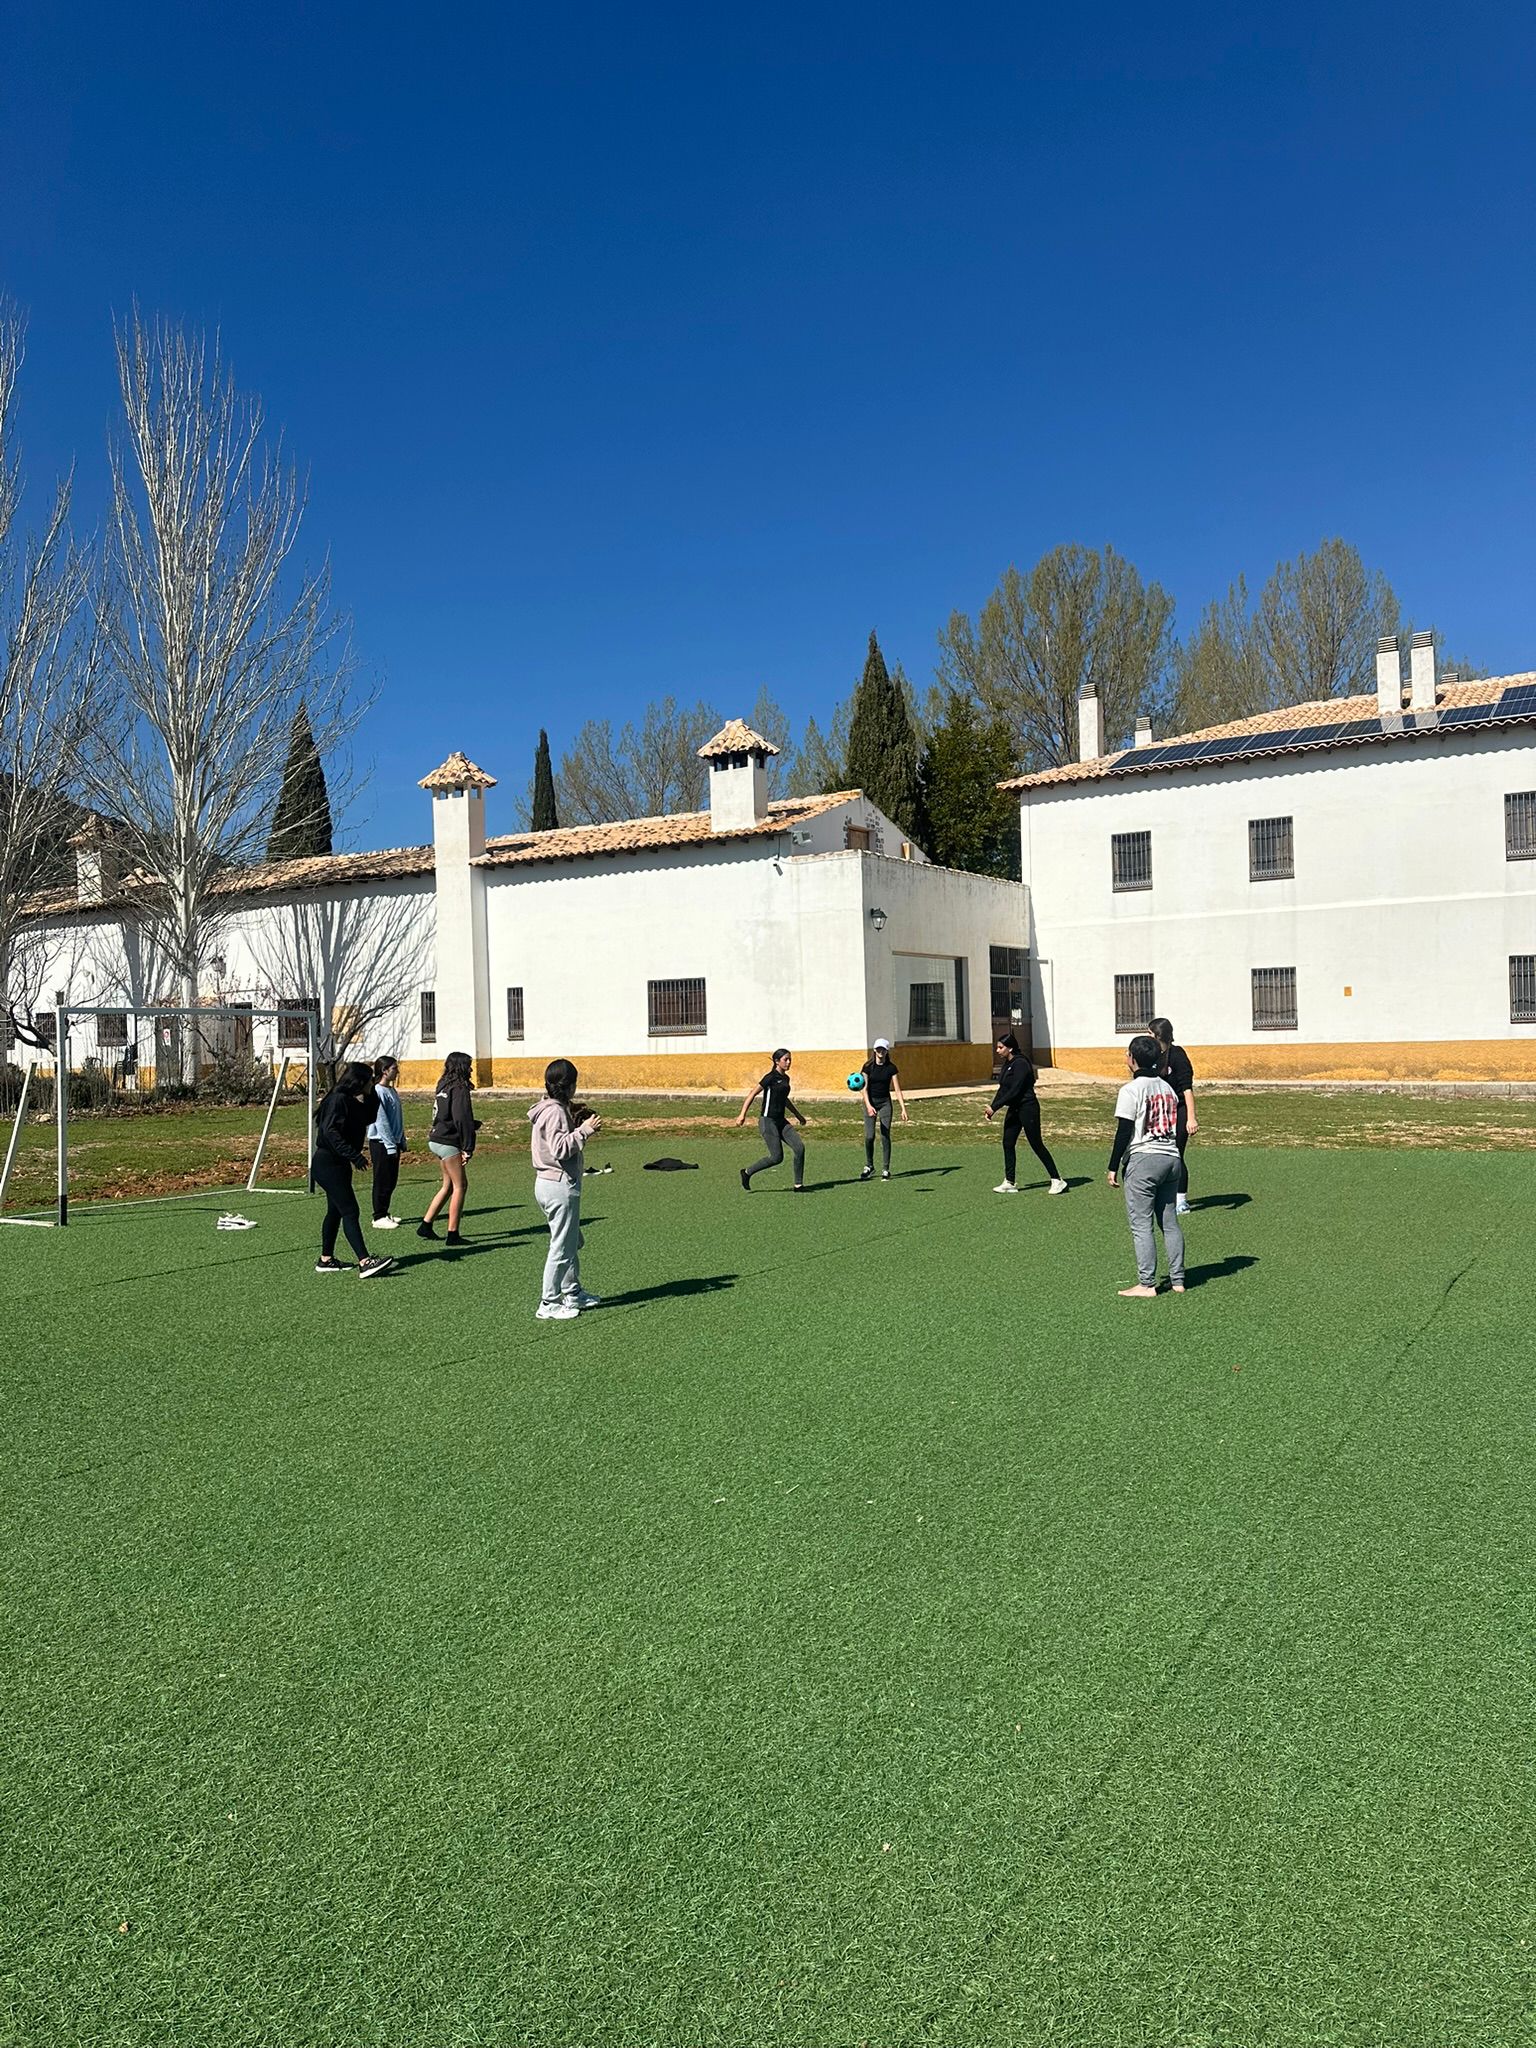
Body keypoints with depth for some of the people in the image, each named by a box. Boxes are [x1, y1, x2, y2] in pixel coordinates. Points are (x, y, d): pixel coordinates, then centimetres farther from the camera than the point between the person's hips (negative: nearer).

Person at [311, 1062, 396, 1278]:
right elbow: (331, 1132, -26)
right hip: (328, 1164, -10)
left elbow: (368, 1118, 13)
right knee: (350, 1211, -14)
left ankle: (325, 1259, 25)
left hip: (338, 1164, 10)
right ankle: (364, 1263, -19)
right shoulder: (338, 1100, -17)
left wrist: (368, 1098, 0)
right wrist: (354, 1155, -31)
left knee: (336, 1210, 16)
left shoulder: (353, 1101, 11)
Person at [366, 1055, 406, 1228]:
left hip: (393, 1143, 9)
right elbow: (381, 1121, -19)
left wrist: (402, 1141, 19)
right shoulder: (378, 1092, -16)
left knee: (391, 1181, 13)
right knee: (382, 1181, -3)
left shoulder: (391, 1090, 12)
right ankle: (379, 1217, 3)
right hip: (381, 1143, -9)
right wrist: (391, 1145, -19)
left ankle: (384, 1213, 23)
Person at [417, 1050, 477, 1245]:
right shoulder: (459, 1089, -15)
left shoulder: (443, 1086, 12)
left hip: (436, 1140, 9)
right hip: (448, 1143, -9)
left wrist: (473, 1123, 14)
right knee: (460, 1186, -1)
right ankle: (452, 1234, 1)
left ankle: (425, 1225, 19)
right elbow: (461, 1120, -20)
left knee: (448, 1185, 18)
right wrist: (468, 1148, -18)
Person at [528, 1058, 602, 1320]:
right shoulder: (555, 1112, -18)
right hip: (561, 1185, -10)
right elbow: (559, 1149, -25)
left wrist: (574, 1119, 12)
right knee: (562, 1247, -1)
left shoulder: (551, 1108, 12)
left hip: (549, 1182, 10)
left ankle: (573, 1293, 34)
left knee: (572, 1242, 22)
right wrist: (584, 1130, -20)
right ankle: (548, 1305, 6)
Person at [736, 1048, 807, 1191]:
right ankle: (747, 1172, 9)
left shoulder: (786, 1078, 12)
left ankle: (798, 1185, 0)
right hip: (768, 1121, -8)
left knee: (799, 1147, -7)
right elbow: (753, 1094, -12)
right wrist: (742, 1114, -19)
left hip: (781, 1122, 8)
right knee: (777, 1157, -10)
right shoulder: (771, 1077, -11)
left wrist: (797, 1115, 34)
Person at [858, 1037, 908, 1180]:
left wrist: (903, 1109, -11)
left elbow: (897, 1089, -4)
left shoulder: (891, 1068, -2)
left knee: (885, 1136, -3)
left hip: (885, 1103, 0)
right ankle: (869, 1166, 13)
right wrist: (868, 1106, -23)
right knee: (869, 1136, -8)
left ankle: (886, 1169, 7)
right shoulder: (868, 1066, -4)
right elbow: (864, 1088, -8)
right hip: (870, 1102, 0)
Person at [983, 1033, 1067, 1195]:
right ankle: (1009, 1183, 11)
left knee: (1037, 1145, -3)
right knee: (1008, 1144, 5)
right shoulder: (1007, 1064, 10)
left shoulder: (1020, 1064, -18)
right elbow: (1002, 1089, 14)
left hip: (1027, 1108, -9)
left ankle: (1057, 1180, 8)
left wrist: (995, 1107, -20)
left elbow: (1014, 1091, -23)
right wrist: (992, 1107, 4)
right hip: (1014, 1109, 9)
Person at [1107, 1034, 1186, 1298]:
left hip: (1143, 1160, -7)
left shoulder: (1131, 1090, -10)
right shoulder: (1167, 1088, 12)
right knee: (1170, 1222, 12)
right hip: (1171, 1158, 7)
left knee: (1141, 1224, -2)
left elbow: (1124, 1132, -12)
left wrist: (1113, 1167, -7)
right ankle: (1177, 1280, 14)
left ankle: (1147, 1284, -2)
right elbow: (1177, 1127, 14)